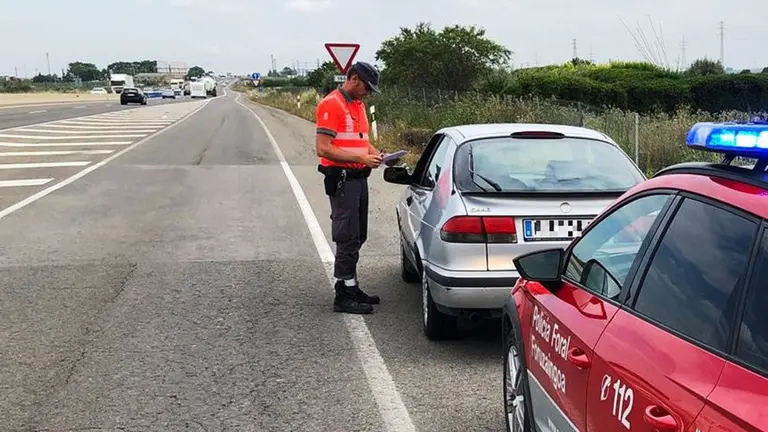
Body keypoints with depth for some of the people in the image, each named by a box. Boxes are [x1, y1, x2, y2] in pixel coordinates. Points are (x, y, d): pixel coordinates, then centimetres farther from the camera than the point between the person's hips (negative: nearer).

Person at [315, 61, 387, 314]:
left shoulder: (359, 105, 15)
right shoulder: (331, 105, -14)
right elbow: (323, 148, -20)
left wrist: (376, 154, 5)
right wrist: (361, 158, -22)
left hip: (359, 178, 9)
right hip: (342, 179, -9)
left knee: (357, 237, 15)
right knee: (348, 238, -7)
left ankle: (351, 287, 25)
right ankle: (344, 296, -1)